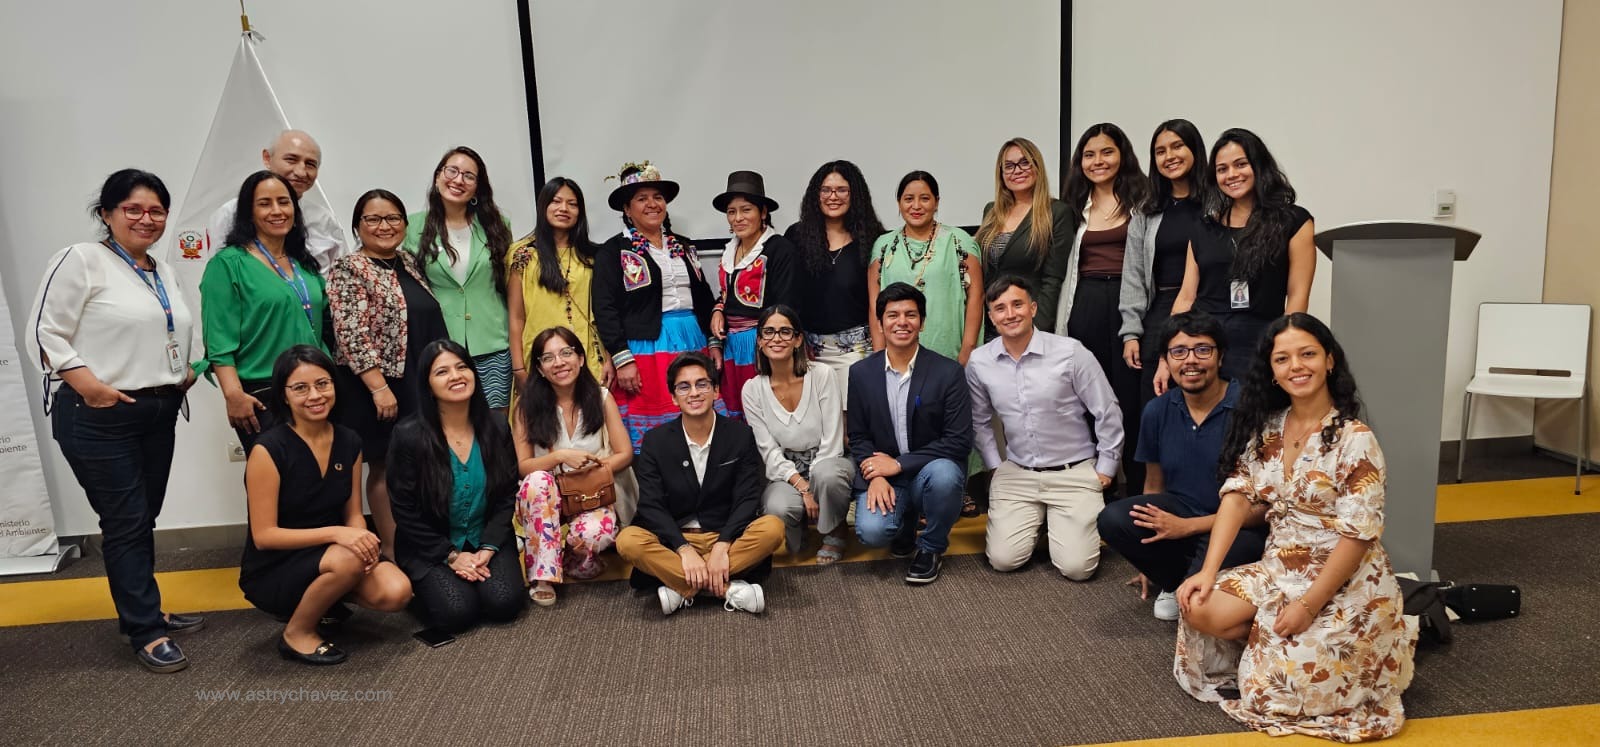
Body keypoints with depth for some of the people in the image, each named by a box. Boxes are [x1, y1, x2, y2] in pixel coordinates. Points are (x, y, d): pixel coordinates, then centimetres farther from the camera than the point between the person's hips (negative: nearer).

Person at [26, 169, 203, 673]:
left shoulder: (164, 274, 16)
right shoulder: (81, 260, -6)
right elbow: (45, 331, -11)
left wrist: (187, 371, 9)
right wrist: (89, 385, -20)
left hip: (160, 414, 7)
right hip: (100, 419, -7)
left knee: (144, 520, 14)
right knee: (126, 523, -3)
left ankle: (142, 610, 27)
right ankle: (146, 633, 5)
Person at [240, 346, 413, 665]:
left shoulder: (349, 442, -1)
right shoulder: (268, 450, -18)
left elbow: (353, 515, 6)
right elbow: (263, 536, -17)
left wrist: (363, 539, -17)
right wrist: (334, 533, -28)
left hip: (327, 557, 5)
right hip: (273, 571, -5)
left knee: (396, 593, -21)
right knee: (348, 559, -35)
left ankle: (320, 598, 10)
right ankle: (296, 633, -6)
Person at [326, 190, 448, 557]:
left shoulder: (412, 264, 13)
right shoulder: (347, 270, -7)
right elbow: (351, 334, -15)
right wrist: (379, 387, -20)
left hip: (419, 385, 6)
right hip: (378, 387, -6)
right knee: (385, 468, 3)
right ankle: (393, 551, 12)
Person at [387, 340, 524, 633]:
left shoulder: (496, 428, -1)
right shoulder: (408, 435, -11)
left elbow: (507, 496, 1)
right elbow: (405, 510, -8)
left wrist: (488, 548, -12)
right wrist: (451, 555, -13)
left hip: (487, 542, 2)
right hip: (430, 548, -2)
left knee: (503, 603, -20)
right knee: (457, 611, -22)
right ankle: (424, 585, 11)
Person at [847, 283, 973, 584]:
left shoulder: (948, 372, -8)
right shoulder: (861, 373, 1)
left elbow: (959, 441, -12)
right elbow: (858, 437, 5)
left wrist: (899, 463, -17)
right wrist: (876, 477, -15)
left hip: (933, 471, -1)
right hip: (881, 475, 1)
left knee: (942, 474, -36)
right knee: (872, 532, -27)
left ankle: (931, 547, -3)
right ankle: (905, 524, 14)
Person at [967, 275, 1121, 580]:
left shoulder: (1070, 352, -12)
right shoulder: (979, 362, -2)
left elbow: (1108, 414, -3)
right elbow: (980, 422, 14)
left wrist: (1106, 469, 0)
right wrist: (994, 466, 11)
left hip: (1074, 472, -2)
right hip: (1016, 473, 3)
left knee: (1076, 566, -13)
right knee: (1003, 559, -10)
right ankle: (1034, 519, 22)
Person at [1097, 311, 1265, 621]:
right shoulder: (1158, 410, 0)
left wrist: (1187, 526, -16)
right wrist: (1148, 562, 11)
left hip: (1241, 526, -5)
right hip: (1180, 511, 5)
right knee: (1113, 519, -24)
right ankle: (1176, 583, 1)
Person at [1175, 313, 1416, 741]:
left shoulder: (1354, 438, -15)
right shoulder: (1264, 428, 1)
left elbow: (1359, 534, -18)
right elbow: (1237, 497, -3)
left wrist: (1309, 604, -20)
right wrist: (1209, 571, -13)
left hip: (1344, 582, -5)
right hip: (1279, 569, 5)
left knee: (1289, 676, -15)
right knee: (1201, 610, -17)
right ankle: (1273, 645, 9)